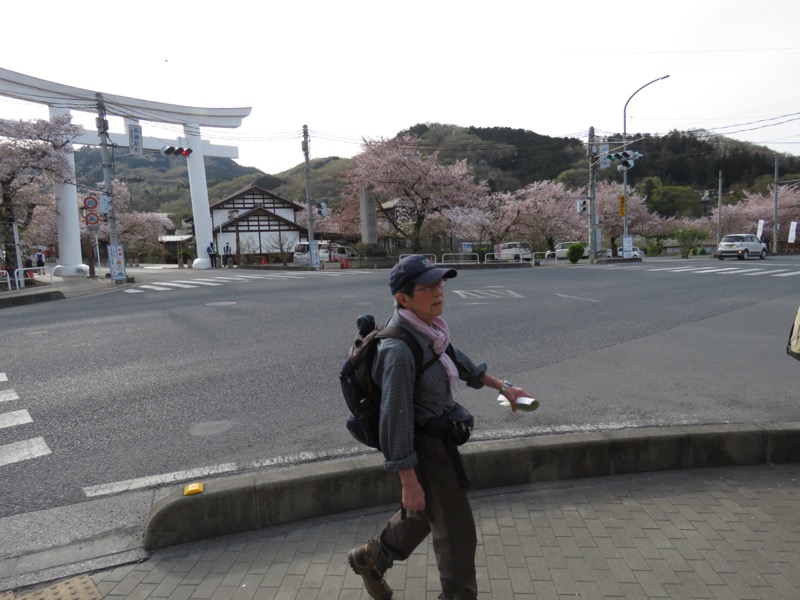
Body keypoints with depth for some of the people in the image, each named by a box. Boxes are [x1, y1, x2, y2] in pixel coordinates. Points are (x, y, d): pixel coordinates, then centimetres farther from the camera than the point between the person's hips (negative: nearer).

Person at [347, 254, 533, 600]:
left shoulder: (427, 326, -3)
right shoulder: (400, 351, -31)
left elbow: (456, 359, 15)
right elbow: (395, 418, -27)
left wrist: (502, 386, 18)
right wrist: (409, 481, -21)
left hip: (438, 434, 9)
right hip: (423, 445, -9)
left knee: (423, 513, 28)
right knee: (456, 528, 8)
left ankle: (370, 558, 50)